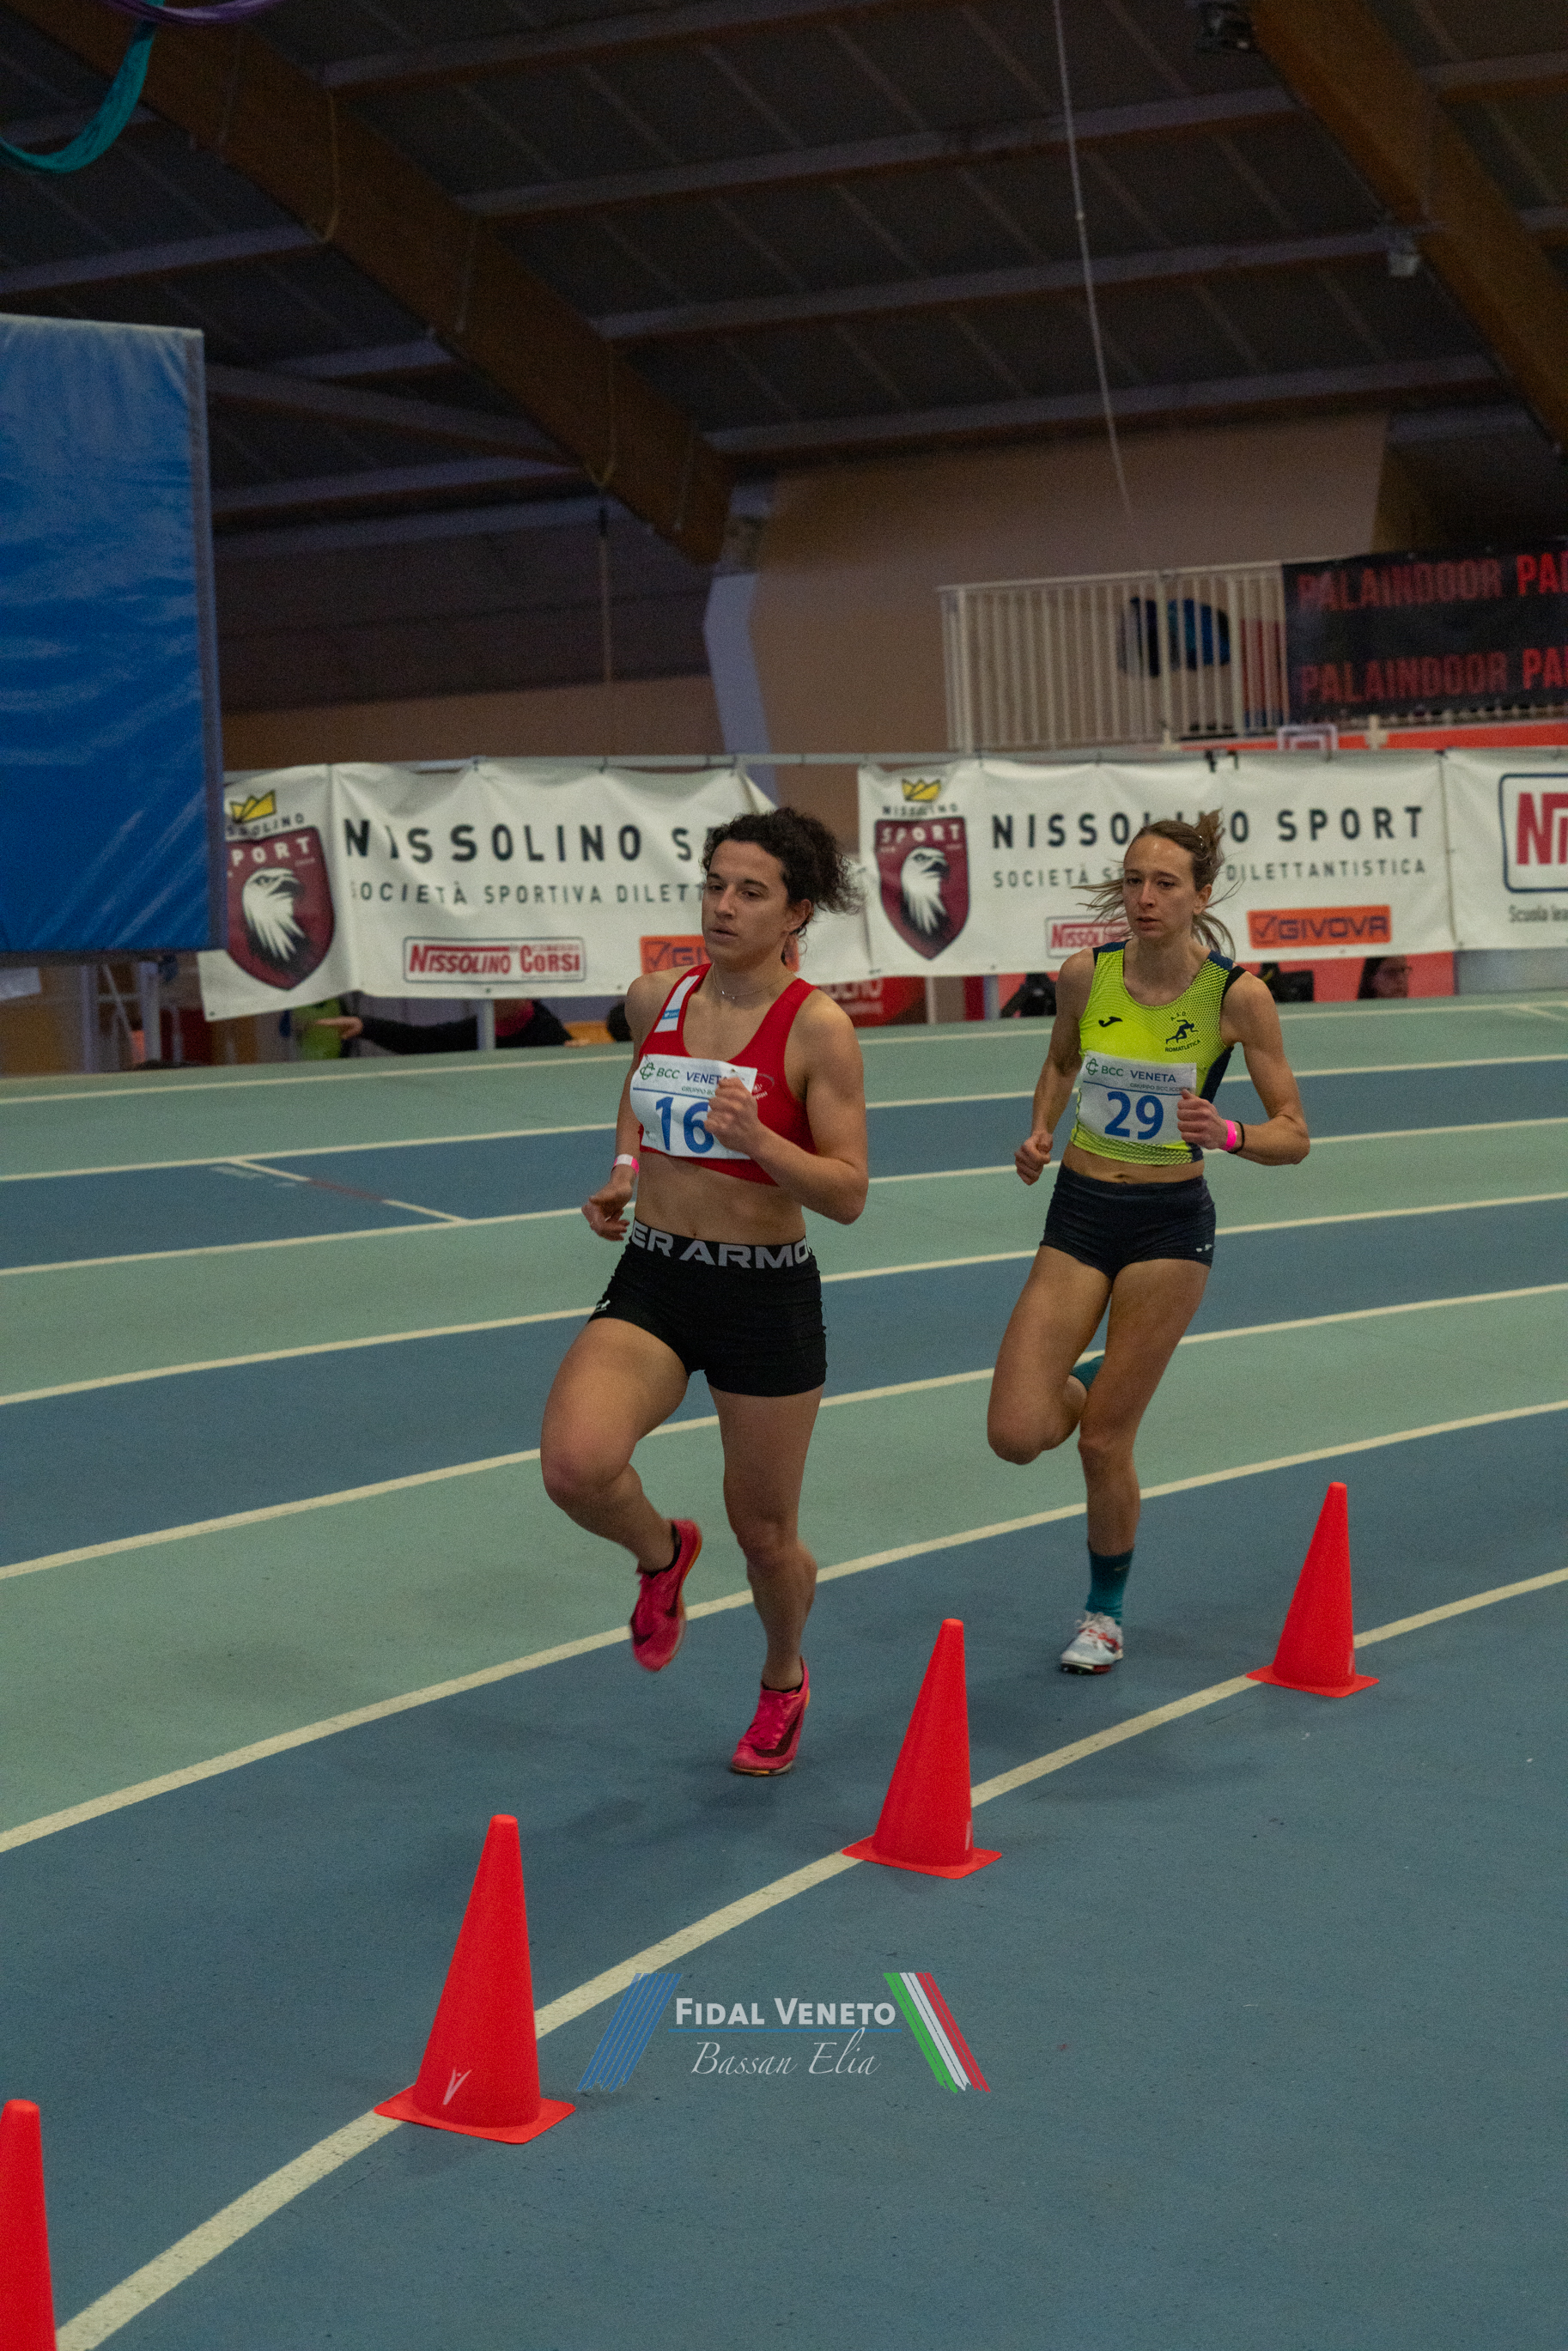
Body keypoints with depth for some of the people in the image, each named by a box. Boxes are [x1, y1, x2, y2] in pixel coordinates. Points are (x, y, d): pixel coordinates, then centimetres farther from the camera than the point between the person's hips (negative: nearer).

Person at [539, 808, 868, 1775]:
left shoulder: (818, 1027, -13)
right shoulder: (656, 998, 2)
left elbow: (848, 1194, -13)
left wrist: (757, 1139, -29)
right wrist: (623, 1172, 5)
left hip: (766, 1295, -3)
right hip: (651, 1279, 3)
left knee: (764, 1532, 10)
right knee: (576, 1464, -24)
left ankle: (784, 1680, 43)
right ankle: (661, 1552, 12)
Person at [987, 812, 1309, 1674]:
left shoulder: (1238, 996, -12)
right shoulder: (1085, 975, -5)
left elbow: (1292, 1135, -6)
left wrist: (1225, 1134, -26)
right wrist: (1041, 1128, 0)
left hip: (1169, 1224, -3)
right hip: (1078, 1215, 3)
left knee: (1103, 1444, -1)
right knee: (1016, 1435, -9)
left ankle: (1105, 1610, 25)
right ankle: (1083, 1396, 28)